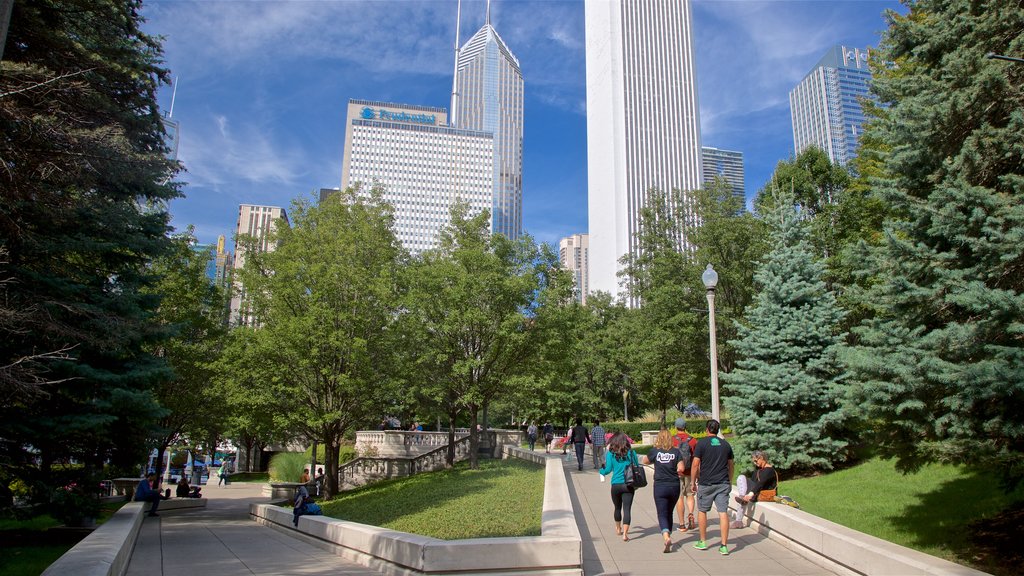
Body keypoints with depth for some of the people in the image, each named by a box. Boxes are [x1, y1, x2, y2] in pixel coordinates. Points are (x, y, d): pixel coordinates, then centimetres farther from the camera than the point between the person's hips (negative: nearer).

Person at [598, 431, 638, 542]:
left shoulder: (611, 454, -4)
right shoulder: (631, 453, 0)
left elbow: (608, 469, -4)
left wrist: (601, 471, 16)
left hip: (616, 485, 0)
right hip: (628, 485, 0)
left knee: (617, 508, 20)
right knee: (627, 509, -2)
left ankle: (618, 529, 38)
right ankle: (625, 534, -11)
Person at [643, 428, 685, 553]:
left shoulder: (654, 451, -3)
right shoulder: (676, 452, -3)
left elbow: (645, 461, 14)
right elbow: (681, 469, -8)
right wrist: (674, 471, 13)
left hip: (660, 486, -2)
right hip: (674, 486, 2)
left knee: (662, 515, -2)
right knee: (669, 513, 20)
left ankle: (666, 537, -24)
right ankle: (668, 535, 29)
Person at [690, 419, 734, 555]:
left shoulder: (702, 443, -6)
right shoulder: (726, 444, 7)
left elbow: (695, 464, -9)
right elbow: (730, 465, 14)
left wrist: (693, 482, 0)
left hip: (706, 484, -3)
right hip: (723, 484, 3)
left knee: (702, 511, 13)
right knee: (723, 513, 0)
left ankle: (703, 542, 20)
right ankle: (724, 546, -3)